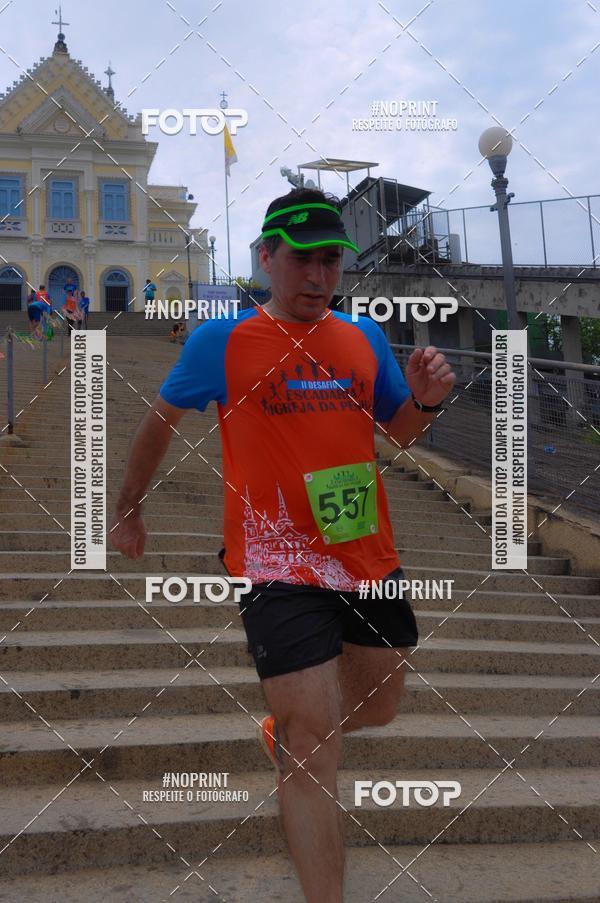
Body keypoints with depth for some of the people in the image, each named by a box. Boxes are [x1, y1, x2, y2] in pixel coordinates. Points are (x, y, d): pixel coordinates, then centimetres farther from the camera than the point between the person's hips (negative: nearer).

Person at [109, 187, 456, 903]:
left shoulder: (364, 338, 4)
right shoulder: (220, 342, -7)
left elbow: (397, 433, 14)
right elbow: (159, 422, 8)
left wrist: (426, 399, -8)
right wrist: (127, 509, 15)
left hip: (370, 556, 6)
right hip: (279, 560, -5)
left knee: (378, 705, 22)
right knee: (317, 739, -9)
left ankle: (283, 733, 53)